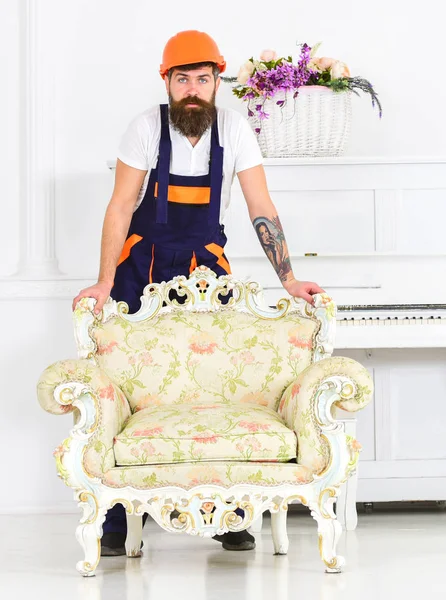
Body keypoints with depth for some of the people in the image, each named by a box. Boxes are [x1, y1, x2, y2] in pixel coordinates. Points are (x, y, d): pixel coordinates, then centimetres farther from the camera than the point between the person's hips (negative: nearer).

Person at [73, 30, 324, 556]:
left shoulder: (233, 129, -9)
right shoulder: (147, 127, -12)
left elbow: (261, 209, -8)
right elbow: (121, 205, -13)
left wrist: (289, 280, -15)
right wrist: (105, 283, -21)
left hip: (203, 267, 1)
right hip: (142, 266, -1)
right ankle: (115, 523, 4)